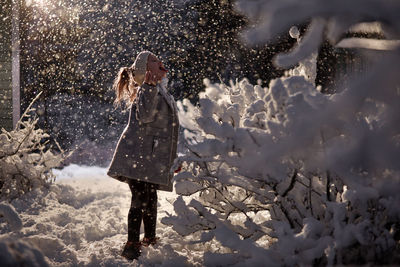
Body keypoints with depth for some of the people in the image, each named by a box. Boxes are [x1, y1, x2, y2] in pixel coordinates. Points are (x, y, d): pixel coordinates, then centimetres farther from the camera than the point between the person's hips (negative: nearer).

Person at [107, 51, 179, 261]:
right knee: (140, 200, -10)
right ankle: (132, 245, -4)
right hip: (138, 155, -9)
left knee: (150, 200, 17)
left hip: (152, 156, 9)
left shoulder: (161, 90, 19)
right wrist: (150, 86, -32)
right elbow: (144, 116, -29)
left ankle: (150, 239, 29)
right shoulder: (145, 89, -11)